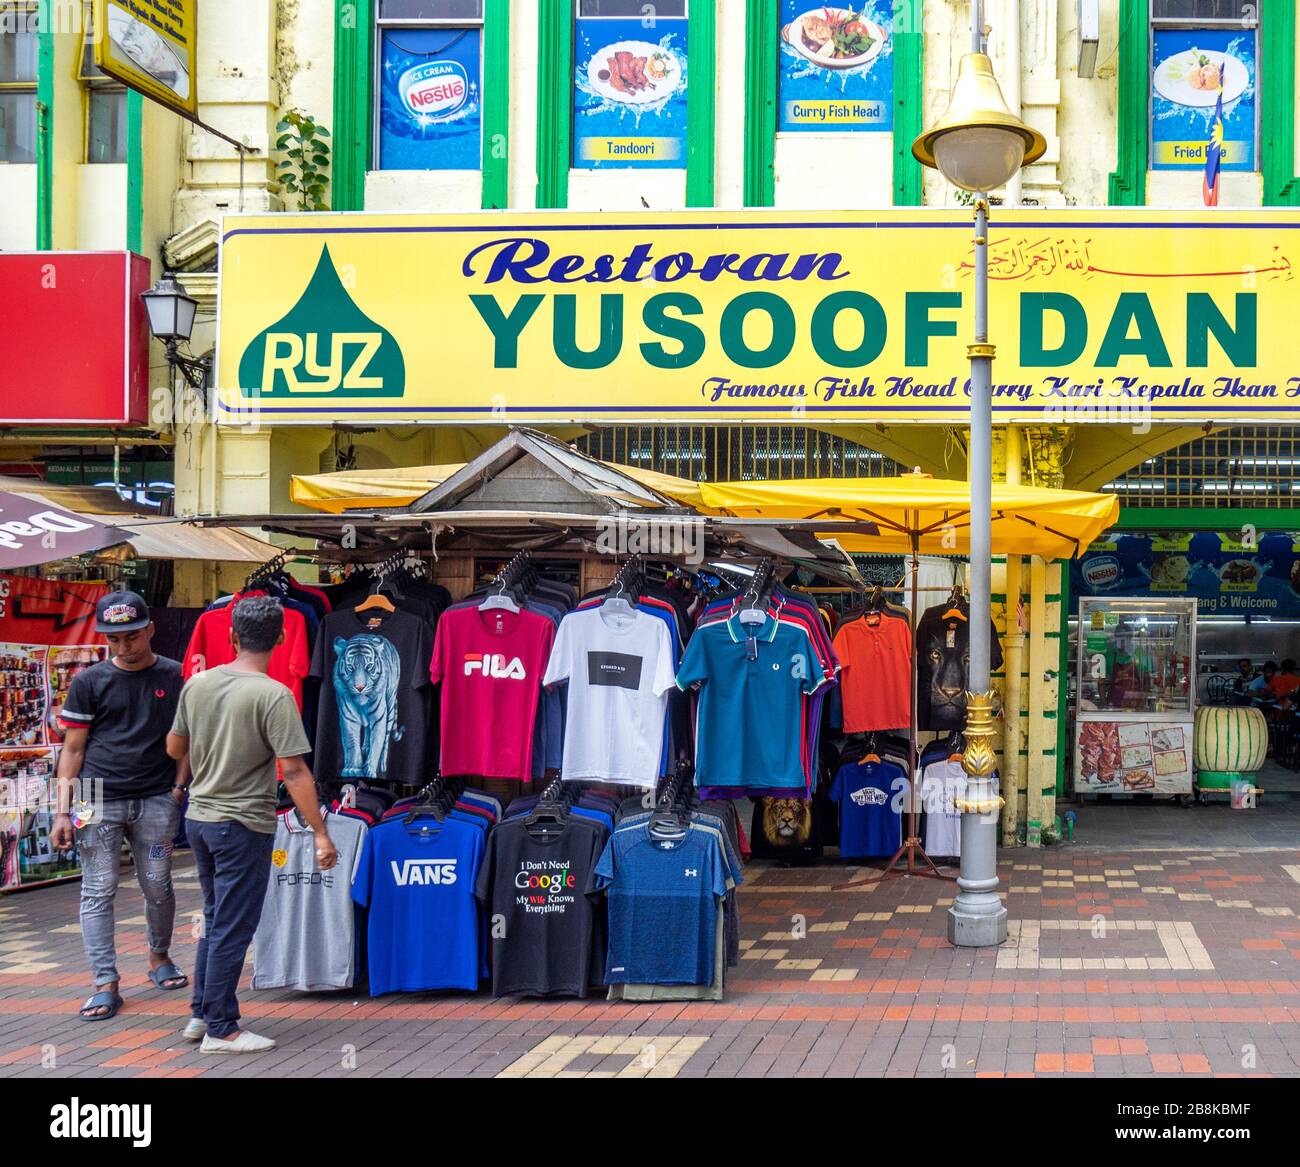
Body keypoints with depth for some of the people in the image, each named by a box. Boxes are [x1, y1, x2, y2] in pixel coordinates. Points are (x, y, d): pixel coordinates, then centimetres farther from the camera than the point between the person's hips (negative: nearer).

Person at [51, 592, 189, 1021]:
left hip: (156, 801, 1)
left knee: (158, 887, 8)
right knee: (99, 891, -1)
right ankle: (105, 984, 4)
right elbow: (73, 749, 4)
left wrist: (178, 788, -2)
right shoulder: (89, 681, 3)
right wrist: (63, 811, -1)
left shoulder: (175, 677, 5)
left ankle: (159, 957, 31)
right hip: (99, 800, 0)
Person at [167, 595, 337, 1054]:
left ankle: (201, 1014, 28)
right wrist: (320, 833, -16)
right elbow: (294, 770, -20)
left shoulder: (197, 683, 1)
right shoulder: (274, 695, -17)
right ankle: (220, 1030, 9)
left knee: (215, 922, 21)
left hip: (199, 818, 7)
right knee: (233, 931, 3)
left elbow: (175, 748, 12)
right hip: (243, 826, -7)